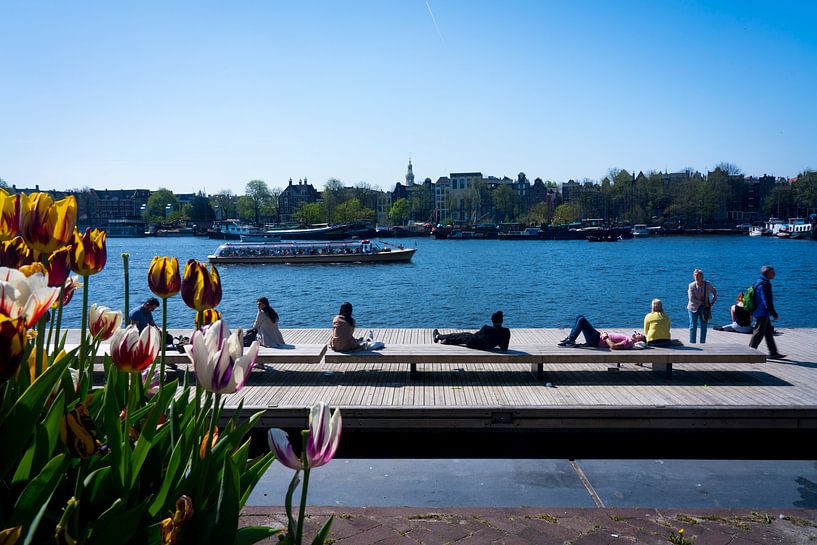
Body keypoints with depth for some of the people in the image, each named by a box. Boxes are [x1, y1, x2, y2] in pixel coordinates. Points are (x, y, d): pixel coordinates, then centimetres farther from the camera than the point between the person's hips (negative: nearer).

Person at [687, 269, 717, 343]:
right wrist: (702, 303, -15)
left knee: (704, 327, 5)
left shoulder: (708, 285, -5)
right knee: (693, 326, -2)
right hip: (694, 308, -2)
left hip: (705, 308, 2)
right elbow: (691, 299, -16)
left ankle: (702, 343, 14)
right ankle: (692, 343, 3)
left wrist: (711, 303, 0)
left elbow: (715, 293, 10)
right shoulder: (692, 285, -12)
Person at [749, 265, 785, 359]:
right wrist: (774, 314, -17)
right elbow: (767, 301, -22)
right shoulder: (764, 284, -20)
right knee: (758, 333, -3)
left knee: (769, 332, 15)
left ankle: (773, 353, 20)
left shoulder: (758, 282, 13)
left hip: (757, 312, 11)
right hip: (762, 313, -11)